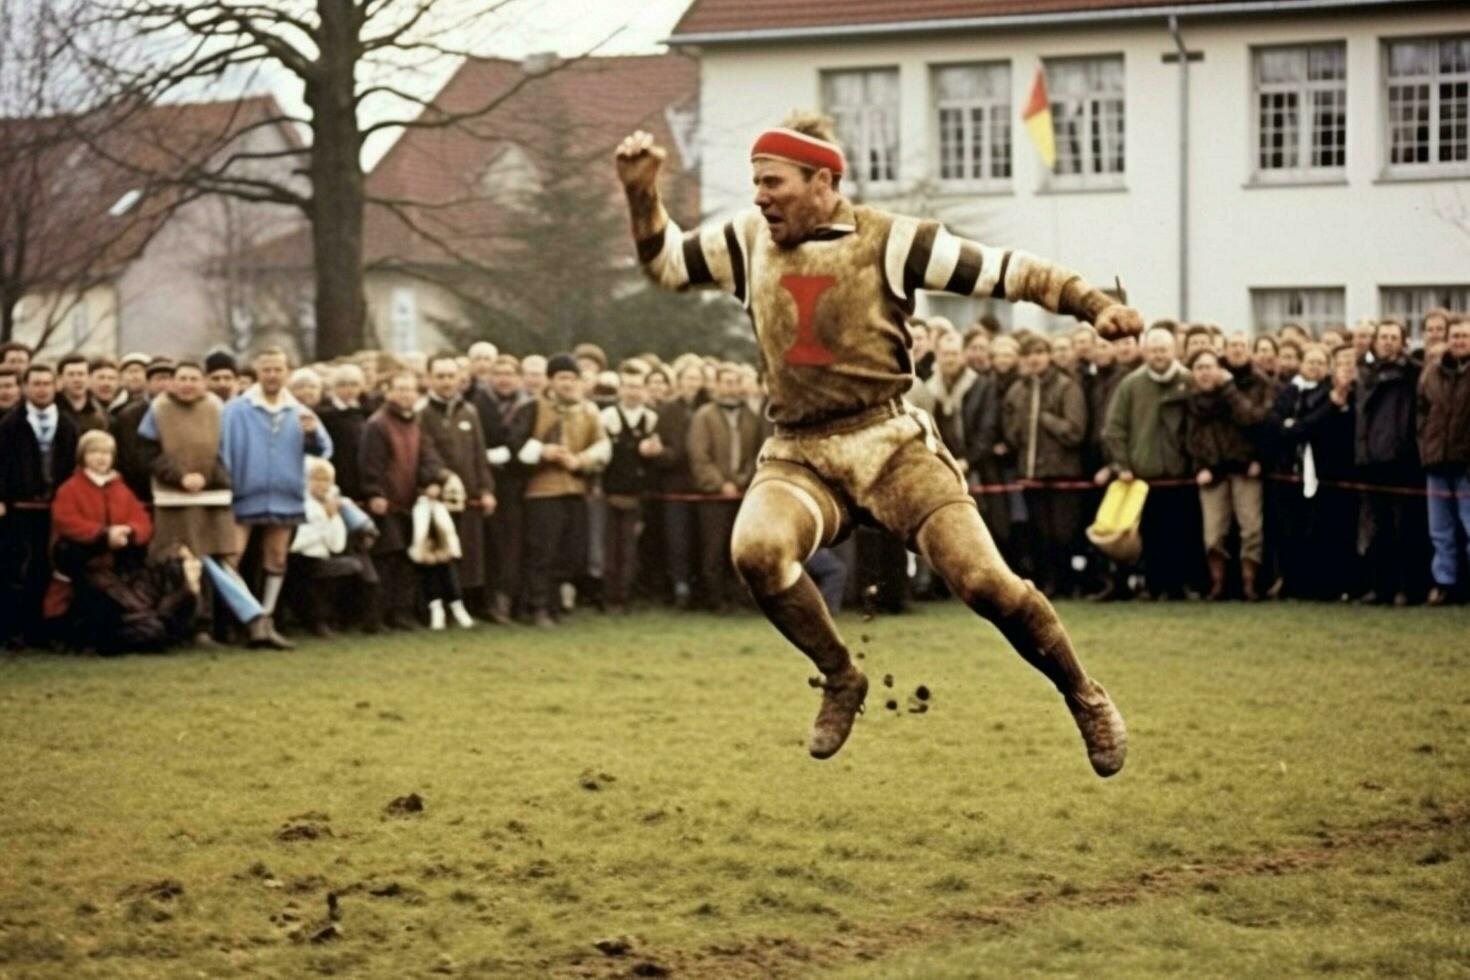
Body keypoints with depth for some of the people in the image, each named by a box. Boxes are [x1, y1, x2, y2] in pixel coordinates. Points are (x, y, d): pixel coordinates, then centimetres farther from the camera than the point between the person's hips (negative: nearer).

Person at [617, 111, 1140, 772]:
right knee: (756, 550, -30)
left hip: (890, 444, -3)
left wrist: (1096, 307, -15)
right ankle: (840, 680, -4)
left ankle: (1085, 697, 11)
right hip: (798, 457, 3)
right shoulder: (748, 240, 10)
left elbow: (1006, 272, -4)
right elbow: (664, 263, 24)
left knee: (982, 580, -15)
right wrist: (642, 193, 8)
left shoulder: (887, 239, -3)